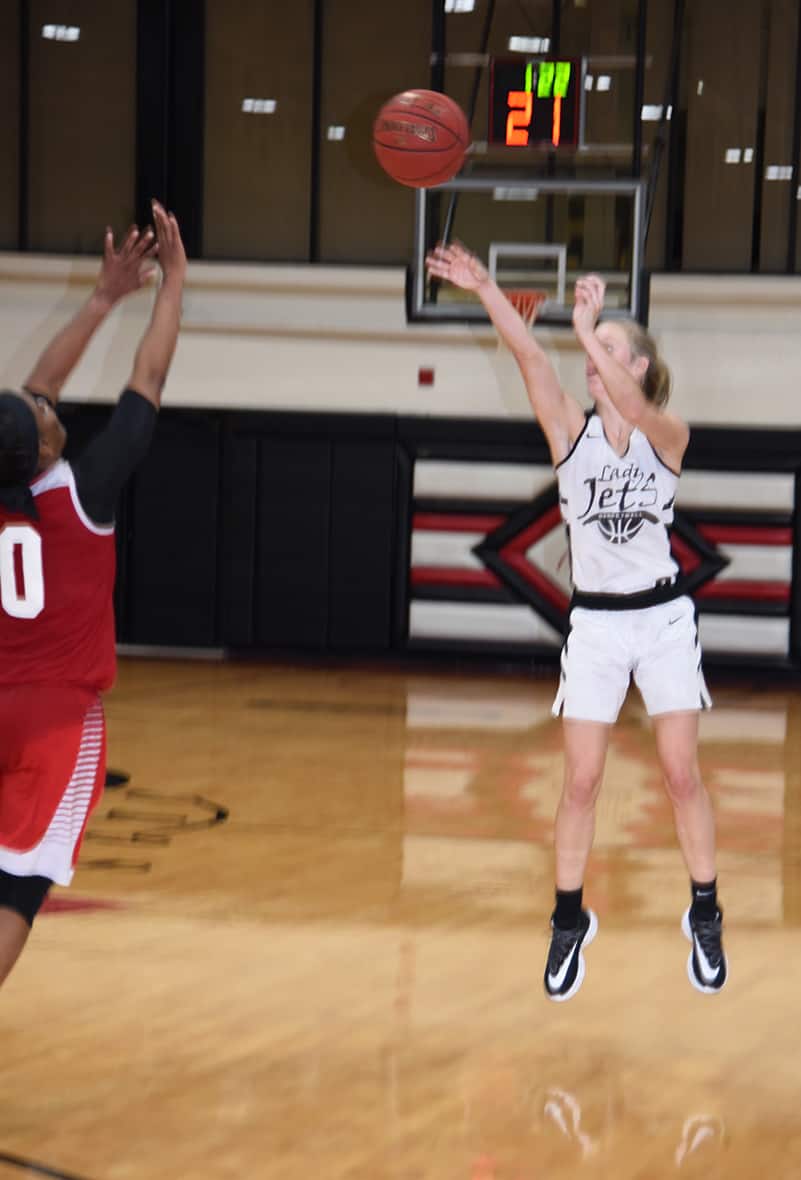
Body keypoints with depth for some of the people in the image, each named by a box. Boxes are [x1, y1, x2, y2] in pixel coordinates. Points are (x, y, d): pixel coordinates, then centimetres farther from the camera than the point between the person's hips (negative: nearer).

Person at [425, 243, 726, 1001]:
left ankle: (705, 917, 15)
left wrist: (588, 333, -40)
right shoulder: (572, 431, -2)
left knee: (682, 774, 2)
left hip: (664, 619, -1)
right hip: (595, 625, 1)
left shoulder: (670, 436, -6)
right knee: (581, 781, 1)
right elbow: (529, 355, -17)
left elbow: (636, 411, -30)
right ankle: (570, 921, 13)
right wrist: (482, 289, -30)